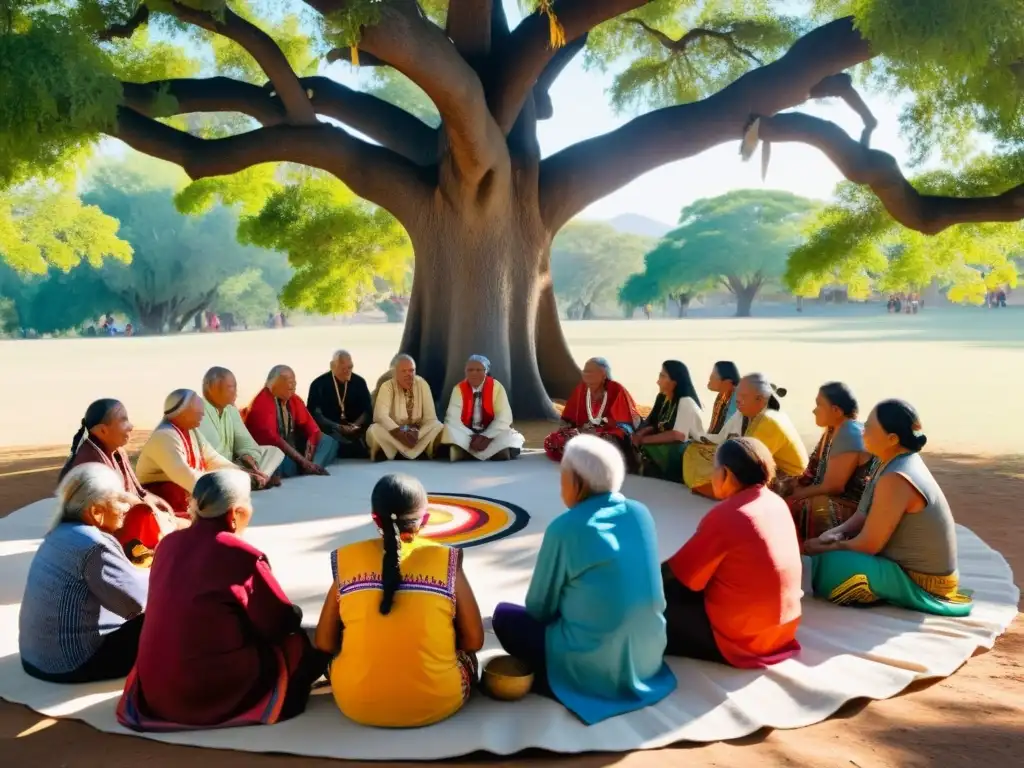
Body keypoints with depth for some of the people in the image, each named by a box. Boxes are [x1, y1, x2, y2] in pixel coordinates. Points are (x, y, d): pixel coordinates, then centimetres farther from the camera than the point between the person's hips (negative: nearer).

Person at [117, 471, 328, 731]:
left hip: (154, 690, 7)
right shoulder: (242, 556, -16)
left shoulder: (169, 544, 2)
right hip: (210, 693, -6)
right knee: (301, 646, 8)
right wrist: (295, 614, 16)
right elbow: (283, 623, -7)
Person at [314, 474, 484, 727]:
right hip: (436, 704, -1)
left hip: (356, 704, 1)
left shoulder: (346, 561, -3)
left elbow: (325, 644, 3)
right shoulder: (446, 561, -7)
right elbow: (473, 641, -1)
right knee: (466, 655, 29)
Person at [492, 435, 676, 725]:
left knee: (504, 615, 12)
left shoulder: (566, 527, -16)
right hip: (649, 658, 6)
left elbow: (539, 607, -5)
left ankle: (561, 681, 6)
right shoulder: (640, 513, 0)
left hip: (594, 669, -6)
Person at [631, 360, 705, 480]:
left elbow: (677, 435, -25)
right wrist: (640, 434, -13)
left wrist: (643, 440, -22)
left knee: (646, 451, -27)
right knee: (634, 449, -15)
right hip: (667, 448, 7)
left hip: (688, 452, -7)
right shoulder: (662, 398, 8)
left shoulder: (686, 402, -17)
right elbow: (654, 425, 9)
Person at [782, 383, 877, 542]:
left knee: (785, 510, -23)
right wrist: (792, 486, -3)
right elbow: (814, 471, 12)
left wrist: (796, 495, -11)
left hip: (849, 507, -10)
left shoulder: (848, 437, -21)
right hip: (832, 499, 10)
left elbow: (831, 487, -21)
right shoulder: (834, 430, 8)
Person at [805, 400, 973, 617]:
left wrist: (825, 548, -10)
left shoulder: (895, 479, -29)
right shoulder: (899, 461, 0)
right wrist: (836, 533, -10)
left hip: (921, 582, -9)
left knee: (832, 565, -24)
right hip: (910, 567, 9)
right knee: (832, 544, 9)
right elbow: (865, 515, 8)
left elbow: (869, 544, -24)